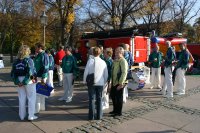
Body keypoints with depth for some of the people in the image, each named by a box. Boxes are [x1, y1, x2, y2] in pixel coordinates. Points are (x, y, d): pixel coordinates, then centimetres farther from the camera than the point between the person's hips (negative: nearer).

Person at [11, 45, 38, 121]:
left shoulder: (16, 61, 5)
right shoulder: (29, 60, -12)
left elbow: (12, 73, 1)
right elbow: (30, 72, -23)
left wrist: (17, 82, -3)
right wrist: (25, 82, -16)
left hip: (20, 81, 5)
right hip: (29, 81, -5)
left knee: (22, 98, 14)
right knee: (31, 98, 6)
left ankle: (22, 116, 23)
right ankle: (31, 116, 8)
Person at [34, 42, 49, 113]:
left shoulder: (44, 55, -15)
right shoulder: (38, 55, 14)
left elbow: (45, 67, -21)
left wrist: (43, 78, -23)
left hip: (41, 77, -10)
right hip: (37, 76, 10)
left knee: (38, 93, -4)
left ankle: (36, 109, 5)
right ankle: (41, 107, 28)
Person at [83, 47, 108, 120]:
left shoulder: (90, 61, -10)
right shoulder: (103, 62, -1)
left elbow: (86, 72, -8)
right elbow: (106, 74, 4)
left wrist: (85, 80, 6)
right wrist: (104, 81, 18)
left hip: (91, 83, -2)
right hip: (100, 83, 2)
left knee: (92, 99, 6)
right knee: (99, 99, 11)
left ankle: (91, 116, 11)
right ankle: (99, 115, 17)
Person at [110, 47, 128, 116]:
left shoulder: (123, 61, -16)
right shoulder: (115, 60, 11)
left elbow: (124, 73, -22)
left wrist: (120, 84, -24)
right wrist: (111, 81, 16)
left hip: (119, 83, -9)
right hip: (114, 82, 9)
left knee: (119, 97, 5)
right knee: (112, 96, 19)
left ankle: (119, 112, 22)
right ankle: (115, 110, 38)